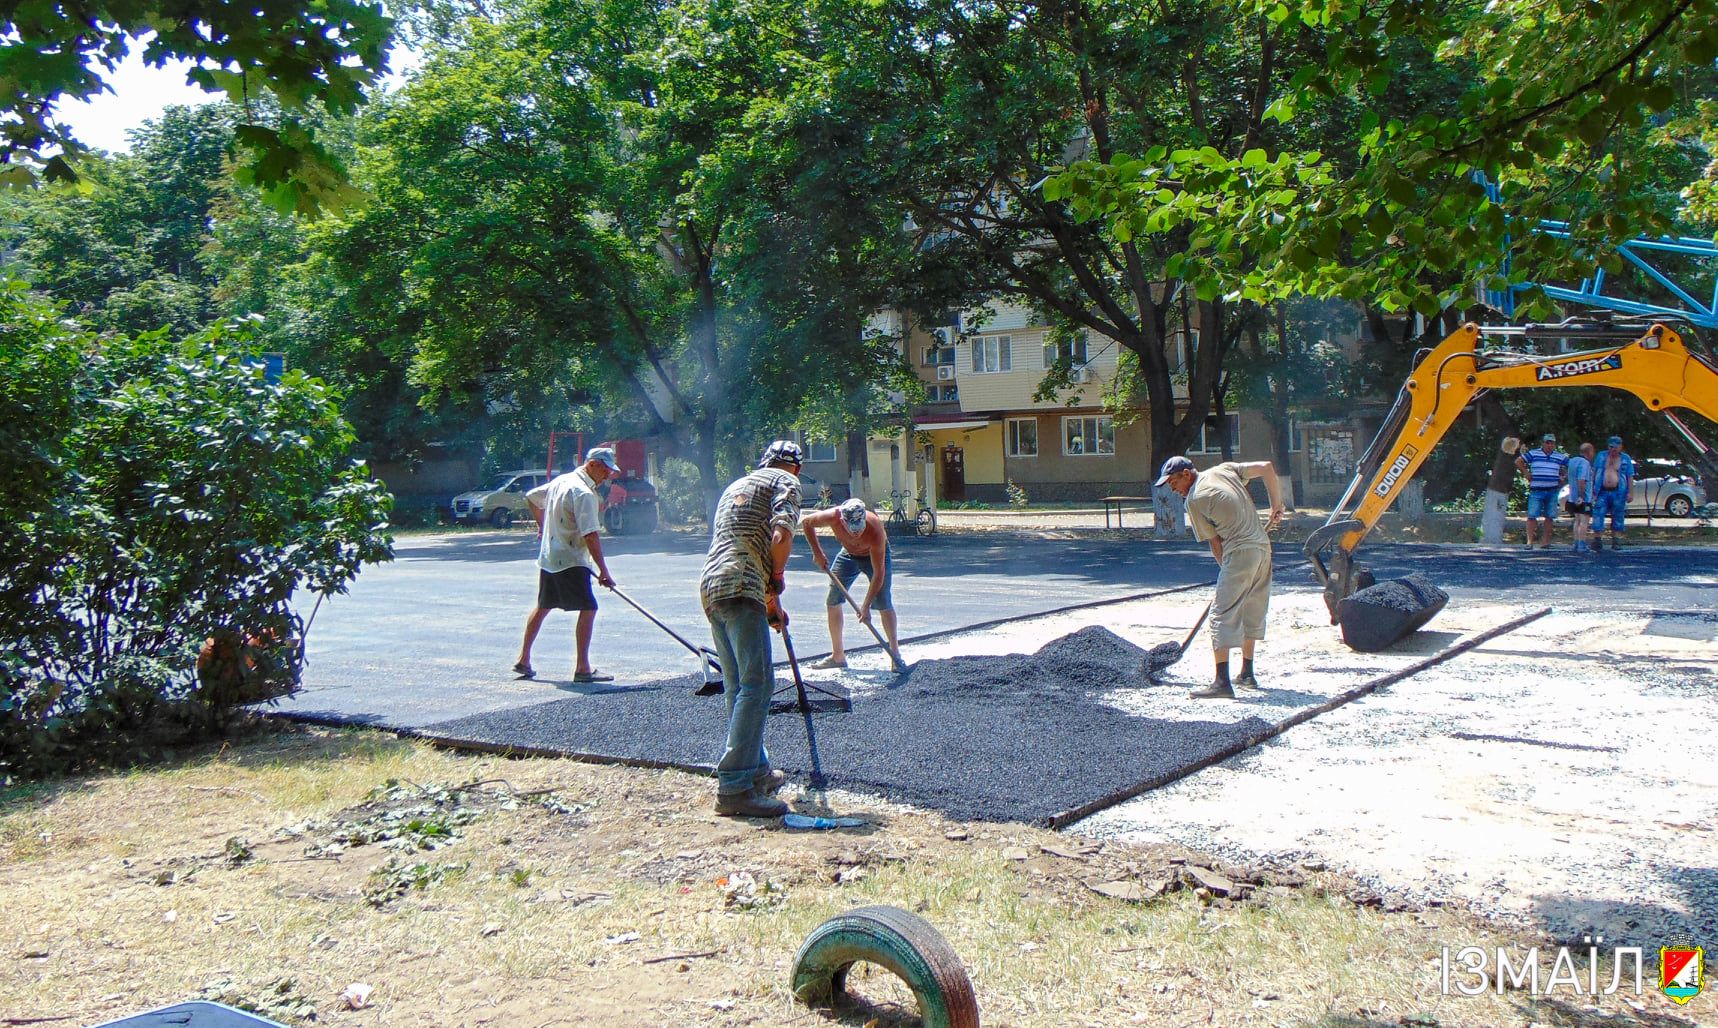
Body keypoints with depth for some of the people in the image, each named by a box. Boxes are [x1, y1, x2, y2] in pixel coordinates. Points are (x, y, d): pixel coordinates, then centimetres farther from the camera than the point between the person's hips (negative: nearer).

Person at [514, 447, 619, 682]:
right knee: (588, 608, -7)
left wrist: (543, 526, 34)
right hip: (571, 562, -10)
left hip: (548, 557, 10)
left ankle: (523, 660, 25)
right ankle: (582, 668, -8)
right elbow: (590, 536, -24)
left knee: (542, 607, 18)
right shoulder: (584, 493, -18)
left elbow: (531, 498, 25)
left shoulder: (560, 481, 10)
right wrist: (603, 571, -23)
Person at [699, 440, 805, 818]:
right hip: (740, 589, -9)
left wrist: (769, 603, 34)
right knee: (757, 684, -12)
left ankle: (756, 771, 24)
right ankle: (734, 788, -17)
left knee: (738, 686, 15)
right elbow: (781, 536, -12)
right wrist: (777, 581, 5)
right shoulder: (786, 482, 6)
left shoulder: (737, 486, 32)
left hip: (710, 586, 9)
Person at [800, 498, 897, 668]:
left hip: (877, 554, -4)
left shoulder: (875, 530, -42)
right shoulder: (833, 517, -35)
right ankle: (838, 656, 8)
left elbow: (878, 573, -37)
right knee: (833, 601, 0)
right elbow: (806, 522, -12)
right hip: (848, 554, 4)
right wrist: (817, 552, -17)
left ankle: (895, 652, -3)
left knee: (884, 604, -14)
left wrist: (866, 606, -38)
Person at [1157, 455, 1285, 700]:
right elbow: (1266, 467, 12)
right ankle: (1247, 675, 28)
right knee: (1252, 612, 18)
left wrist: (1225, 569, 10)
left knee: (1223, 615, -7)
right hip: (1263, 547, 8)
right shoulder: (1225, 469, 13)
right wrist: (1276, 506, 18)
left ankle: (1222, 682, -13)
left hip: (1239, 553, -8)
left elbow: (1215, 541, -2)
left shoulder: (1194, 500, -4)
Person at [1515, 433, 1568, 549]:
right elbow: (1518, 461, 8)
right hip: (1536, 490, -2)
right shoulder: (1533, 454, 1)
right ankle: (1529, 541, -6)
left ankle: (1547, 541, 13)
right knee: (1532, 516, -7)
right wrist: (1526, 473, 4)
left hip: (1552, 491, 2)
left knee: (1548, 517, 7)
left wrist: (1562, 476, 8)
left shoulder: (1560, 457, 8)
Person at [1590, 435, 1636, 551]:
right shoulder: (1601, 456, 9)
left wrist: (1630, 492, -3)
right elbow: (1593, 474, 10)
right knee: (1598, 516, -7)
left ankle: (1616, 541, 11)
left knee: (1618, 518, 5)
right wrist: (1592, 489, 5)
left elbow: (1630, 477, 5)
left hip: (1618, 493, 0)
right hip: (1602, 492, 0)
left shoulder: (1626, 459, 7)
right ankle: (1596, 539, -4)